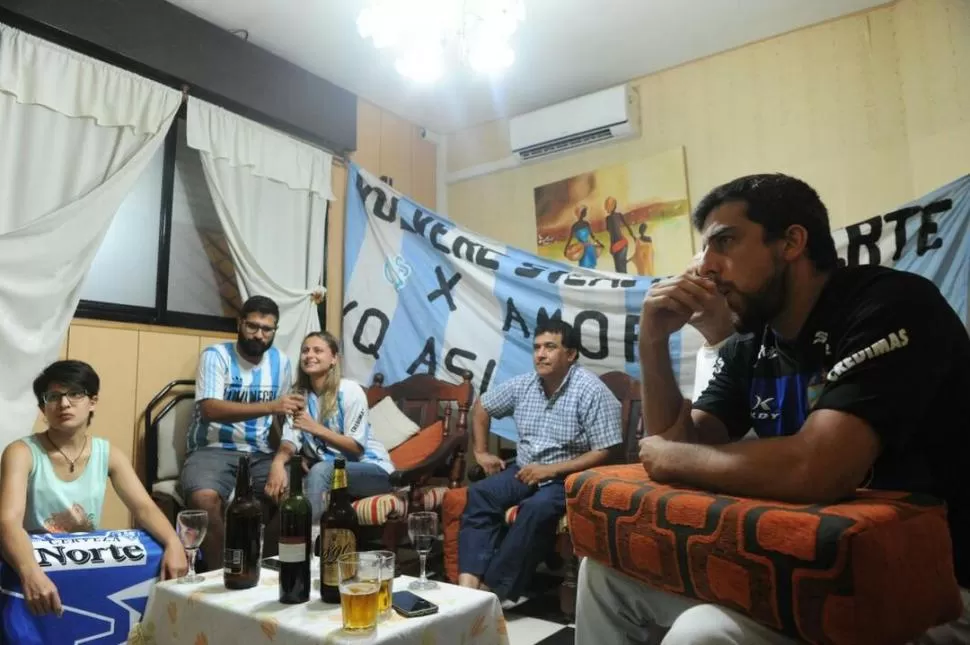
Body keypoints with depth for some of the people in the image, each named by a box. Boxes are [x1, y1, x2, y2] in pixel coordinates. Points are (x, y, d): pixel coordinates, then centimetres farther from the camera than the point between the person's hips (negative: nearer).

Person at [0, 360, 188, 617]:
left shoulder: (108, 454, 0)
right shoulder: (22, 452, -10)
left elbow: (144, 508, -8)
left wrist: (173, 544, -28)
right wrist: (31, 573, -43)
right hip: (37, 563, -2)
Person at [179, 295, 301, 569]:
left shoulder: (281, 362, 10)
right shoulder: (216, 356, -5)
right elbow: (210, 409, -20)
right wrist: (269, 407, -30)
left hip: (261, 454, 4)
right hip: (214, 450, -3)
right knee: (204, 497, -34)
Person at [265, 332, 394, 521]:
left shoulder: (350, 391, -13)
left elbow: (356, 447, -16)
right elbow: (291, 441, -8)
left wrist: (315, 428, -28)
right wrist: (278, 462, -31)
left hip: (372, 468, -5)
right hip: (329, 471, 5)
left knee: (320, 471, -32)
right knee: (284, 477, -19)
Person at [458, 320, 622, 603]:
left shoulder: (591, 390, -14)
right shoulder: (523, 384, 3)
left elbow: (604, 452, -17)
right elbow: (482, 406, 19)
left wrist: (550, 470, -21)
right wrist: (481, 451, 11)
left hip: (568, 476, -5)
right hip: (525, 470, 5)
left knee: (537, 508, -34)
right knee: (479, 494, -20)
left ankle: (492, 588, -24)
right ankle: (468, 582, -28)